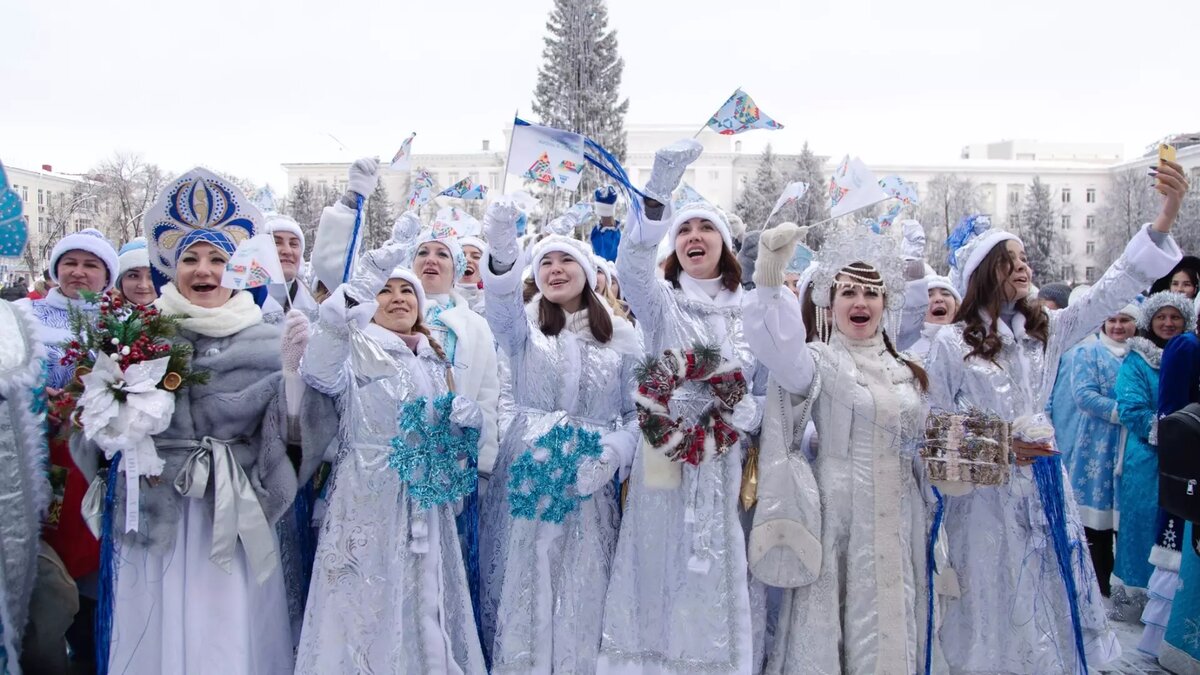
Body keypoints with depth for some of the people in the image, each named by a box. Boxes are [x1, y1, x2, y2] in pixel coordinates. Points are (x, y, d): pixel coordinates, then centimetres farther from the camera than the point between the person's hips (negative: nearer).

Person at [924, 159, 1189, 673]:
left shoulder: (1046, 330, 8)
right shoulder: (951, 343, -6)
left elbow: (1114, 290, 0)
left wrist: (1164, 220, -9)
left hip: (1042, 492, 4)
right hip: (983, 498, -4)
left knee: (1050, 610, 9)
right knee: (994, 616, 4)